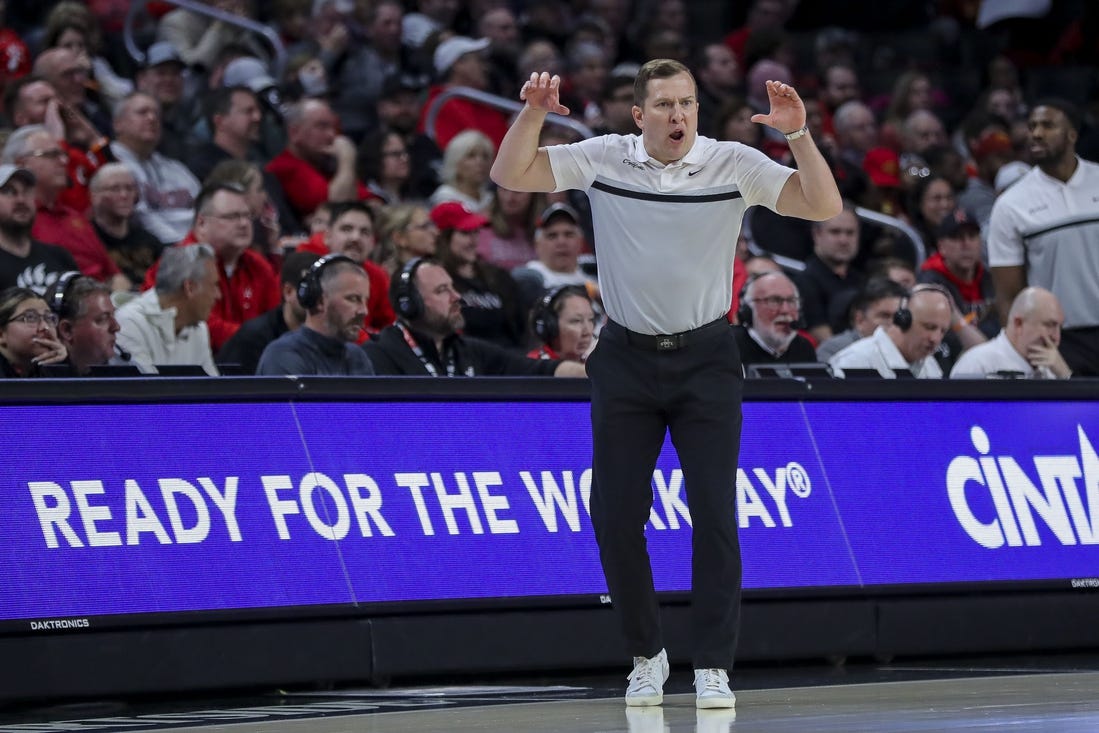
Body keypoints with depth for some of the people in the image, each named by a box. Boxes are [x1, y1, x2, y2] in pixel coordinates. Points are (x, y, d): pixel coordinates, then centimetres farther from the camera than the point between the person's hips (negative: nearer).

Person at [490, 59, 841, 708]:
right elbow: (510, 175, -4)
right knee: (616, 518, 1)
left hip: (707, 359, -1)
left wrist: (799, 134, -26)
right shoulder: (602, 159, -3)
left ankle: (714, 667, 1)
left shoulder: (735, 165, -7)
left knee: (715, 515, -7)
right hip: (626, 360, 1)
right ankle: (647, 656, 18)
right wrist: (534, 113, -20)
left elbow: (823, 206, -13)